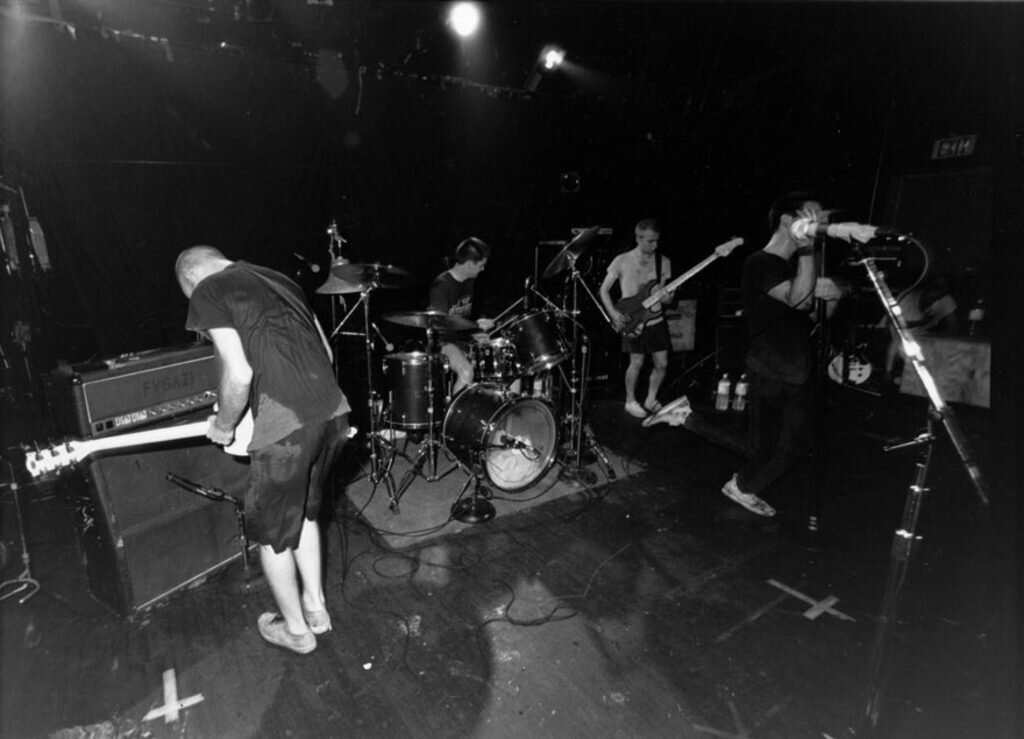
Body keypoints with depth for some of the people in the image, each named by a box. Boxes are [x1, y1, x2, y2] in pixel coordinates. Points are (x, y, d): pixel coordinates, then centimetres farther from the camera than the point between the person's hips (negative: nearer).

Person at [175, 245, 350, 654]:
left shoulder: (207, 292, 2)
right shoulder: (280, 279, 21)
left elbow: (239, 374, -10)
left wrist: (224, 426, 7)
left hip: (285, 428, -7)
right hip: (334, 412, 7)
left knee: (271, 532, 18)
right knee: (304, 512, 28)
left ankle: (296, 629, 35)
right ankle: (315, 607, 41)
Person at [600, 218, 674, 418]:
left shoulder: (663, 262, 2)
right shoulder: (622, 261, -8)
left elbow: (665, 294, 9)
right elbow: (604, 290, -1)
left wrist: (666, 298, -15)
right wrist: (614, 314, -14)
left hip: (656, 320, 4)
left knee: (662, 364, 4)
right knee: (637, 363, -3)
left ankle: (651, 400, 26)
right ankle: (630, 401, 19)